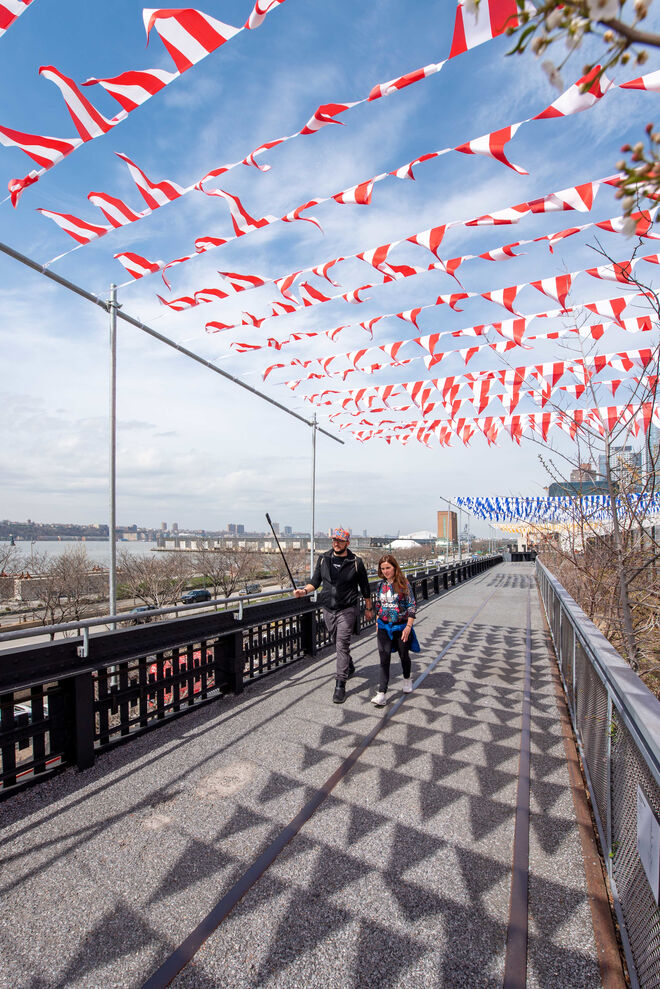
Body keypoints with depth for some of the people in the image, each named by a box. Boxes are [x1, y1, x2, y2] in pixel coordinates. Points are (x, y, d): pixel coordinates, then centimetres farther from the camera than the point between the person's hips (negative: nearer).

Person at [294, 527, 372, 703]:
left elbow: (365, 587, 3)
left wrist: (368, 608, 8)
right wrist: (304, 590, -14)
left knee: (342, 644, -8)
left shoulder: (356, 562, -6)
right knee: (338, 642, 18)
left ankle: (340, 684, -1)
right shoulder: (323, 559, 2)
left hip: (347, 609, -4)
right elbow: (315, 581, 6)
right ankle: (349, 667, 43)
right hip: (328, 609, 4)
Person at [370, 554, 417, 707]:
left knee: (404, 655, 16)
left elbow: (412, 606, -9)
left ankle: (407, 679, 44)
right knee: (384, 658, -5)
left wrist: (408, 627, -14)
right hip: (384, 627, 2)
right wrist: (377, 623, 10)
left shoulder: (403, 584, -10)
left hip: (401, 626, -2)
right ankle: (382, 693, -4)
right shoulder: (381, 585, 3)